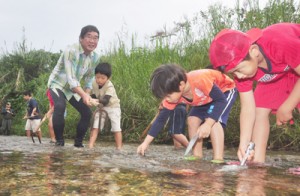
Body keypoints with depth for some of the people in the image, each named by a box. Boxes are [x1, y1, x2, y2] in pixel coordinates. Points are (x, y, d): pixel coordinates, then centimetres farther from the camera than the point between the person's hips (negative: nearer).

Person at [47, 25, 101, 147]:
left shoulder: (95, 57, -9)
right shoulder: (71, 51, -31)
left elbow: (89, 77, 3)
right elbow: (71, 78, -39)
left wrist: (87, 95, -13)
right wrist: (84, 95, -52)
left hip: (74, 88, 6)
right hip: (58, 84, -6)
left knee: (87, 113, -2)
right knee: (60, 107, -33)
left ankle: (78, 142, 16)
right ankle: (59, 140, -17)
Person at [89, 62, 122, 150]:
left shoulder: (109, 86, -30)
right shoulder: (94, 83, -12)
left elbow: (106, 100, -41)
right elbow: (93, 95, 1)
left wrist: (98, 101, -61)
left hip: (112, 106, -5)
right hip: (101, 107, 5)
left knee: (116, 127, -7)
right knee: (95, 126, -4)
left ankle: (119, 147, 2)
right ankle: (90, 145, -6)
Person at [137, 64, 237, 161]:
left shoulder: (200, 80, -43)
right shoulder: (174, 94, -21)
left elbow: (221, 100, -36)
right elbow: (161, 118, -12)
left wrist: (208, 124, -45)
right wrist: (146, 143, -14)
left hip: (225, 90, -6)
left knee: (213, 121, -27)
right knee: (192, 120, -9)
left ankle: (218, 160, -25)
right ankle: (197, 157, 0)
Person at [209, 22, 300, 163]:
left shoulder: (281, 42, -43)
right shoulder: (241, 68, -22)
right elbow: (248, 108, -18)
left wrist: (285, 108, -27)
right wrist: (244, 143, -26)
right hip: (276, 74, 5)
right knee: (260, 111, -5)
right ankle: (257, 162, 1)